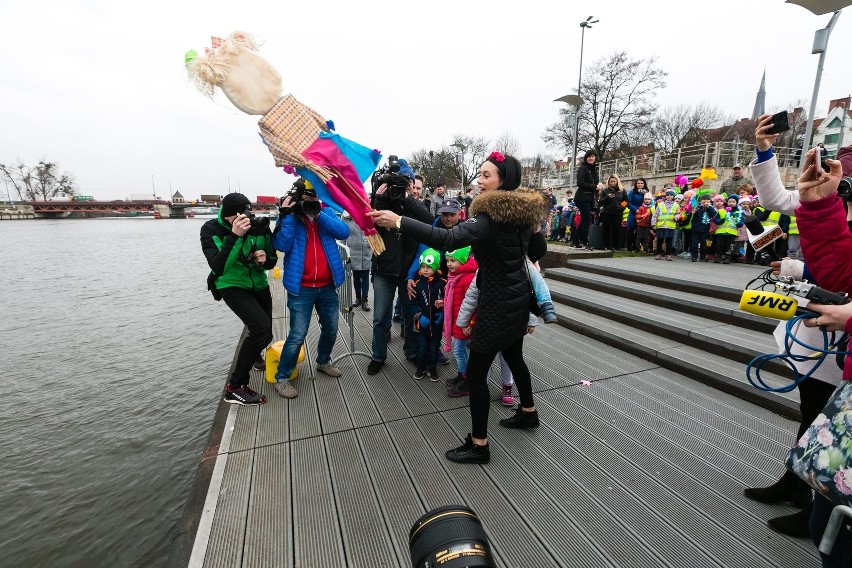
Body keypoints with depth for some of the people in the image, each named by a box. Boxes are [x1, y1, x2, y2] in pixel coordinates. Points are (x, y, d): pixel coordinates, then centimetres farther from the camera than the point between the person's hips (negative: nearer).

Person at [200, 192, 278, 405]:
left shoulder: (260, 226, -10)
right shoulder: (211, 230, -17)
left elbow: (273, 260, 3)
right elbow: (218, 267, -31)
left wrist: (264, 260, -21)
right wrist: (235, 236, -40)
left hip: (259, 285, 5)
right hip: (232, 286, -5)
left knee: (265, 335, 14)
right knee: (261, 327, -26)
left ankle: (249, 360, 54)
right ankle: (234, 388, -13)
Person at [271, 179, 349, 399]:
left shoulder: (326, 212, 5)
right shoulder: (288, 216, -2)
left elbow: (343, 232, -12)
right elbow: (282, 245, -16)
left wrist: (318, 214, -20)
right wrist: (288, 216, -22)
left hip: (327, 286, 4)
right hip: (301, 288, -4)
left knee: (330, 329, 16)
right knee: (297, 335, -4)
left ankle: (323, 362, 42)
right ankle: (282, 378, 15)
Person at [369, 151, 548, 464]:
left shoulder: (492, 216, -23)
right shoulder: (522, 211, 4)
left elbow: (448, 239, -37)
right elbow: (539, 246, 19)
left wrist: (399, 222, -38)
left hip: (498, 304, -9)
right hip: (518, 298, 9)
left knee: (475, 372, 0)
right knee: (514, 356, 27)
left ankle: (478, 444, 13)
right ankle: (528, 412, 48)